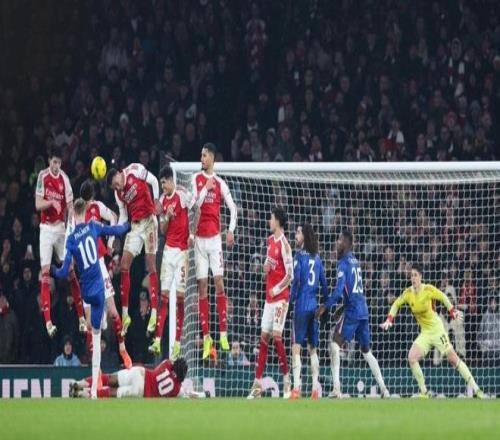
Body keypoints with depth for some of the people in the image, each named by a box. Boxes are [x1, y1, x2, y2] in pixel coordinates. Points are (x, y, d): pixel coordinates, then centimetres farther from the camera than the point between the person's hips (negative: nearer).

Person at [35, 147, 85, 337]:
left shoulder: (64, 179, 0)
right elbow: (38, 204, -7)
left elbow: (70, 206, -1)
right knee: (45, 272, -8)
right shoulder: (42, 177, -4)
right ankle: (48, 320, -14)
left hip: (61, 228, 2)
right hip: (46, 228, -2)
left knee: (70, 270, 0)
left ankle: (81, 317, 3)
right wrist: (51, 202, -26)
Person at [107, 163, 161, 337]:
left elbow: (154, 181, -3)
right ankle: (125, 313, 3)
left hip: (148, 221, -6)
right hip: (134, 226, 6)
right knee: (124, 265, -1)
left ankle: (154, 314, -7)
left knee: (151, 266, -6)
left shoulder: (135, 171, -9)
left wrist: (156, 201, -10)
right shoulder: (119, 194, 7)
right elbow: (123, 217, 11)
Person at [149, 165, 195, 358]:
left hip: (182, 249, -6)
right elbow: (162, 230, 15)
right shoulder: (163, 200, 13)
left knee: (180, 296, -3)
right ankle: (158, 340, 1)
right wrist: (167, 217, -5)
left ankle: (177, 343, 0)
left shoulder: (182, 194, -9)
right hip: (168, 249, 6)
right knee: (164, 294, 2)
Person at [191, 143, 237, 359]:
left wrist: (231, 230, -4)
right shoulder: (196, 179, 5)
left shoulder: (220, 183, 4)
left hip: (214, 236, -1)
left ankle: (223, 333, -6)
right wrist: (206, 188, -16)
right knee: (202, 286, 1)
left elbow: (232, 207, 7)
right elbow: (194, 204, -5)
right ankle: (206, 337, 2)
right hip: (199, 237, 1)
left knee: (218, 281, -7)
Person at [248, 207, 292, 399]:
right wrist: (266, 266, 2)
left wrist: (276, 290, -15)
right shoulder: (270, 240, 11)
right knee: (264, 337, 7)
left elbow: (290, 275, -15)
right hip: (269, 296, 8)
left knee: (276, 335, -14)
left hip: (280, 297, -8)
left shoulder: (284, 245, -14)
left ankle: (286, 378, -4)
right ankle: (258, 383, 8)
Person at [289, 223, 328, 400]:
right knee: (313, 348, 12)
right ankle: (315, 388, 10)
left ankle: (296, 387, -18)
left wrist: (290, 299, -8)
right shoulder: (317, 258, 11)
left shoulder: (299, 256, -6)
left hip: (302, 305, -6)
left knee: (296, 347, -8)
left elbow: (296, 280, -15)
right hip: (314, 306, 6)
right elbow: (324, 284, 14)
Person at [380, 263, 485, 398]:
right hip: (424, 333, 4)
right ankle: (424, 392, -4)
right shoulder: (408, 293, -3)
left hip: (437, 329, -4)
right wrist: (389, 320, 1)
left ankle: (476, 390, -2)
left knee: (453, 359, -7)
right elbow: (396, 304, 12)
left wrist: (453, 312, -10)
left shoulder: (428, 290, -15)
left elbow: (443, 297, -1)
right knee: (412, 358, -14)